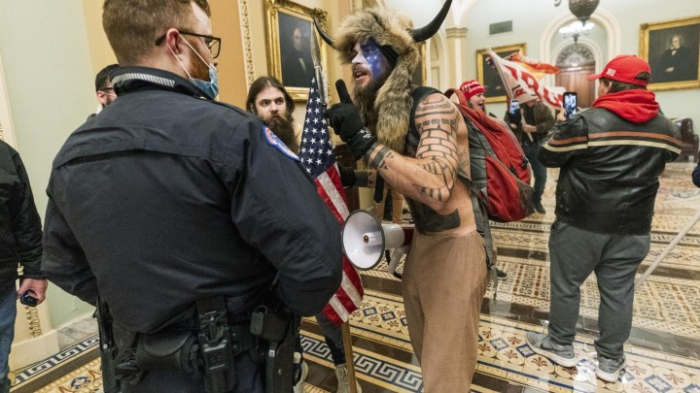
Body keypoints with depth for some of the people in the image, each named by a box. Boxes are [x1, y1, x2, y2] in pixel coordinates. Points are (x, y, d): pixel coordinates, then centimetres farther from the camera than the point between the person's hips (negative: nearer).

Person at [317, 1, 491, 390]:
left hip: (455, 244, -8)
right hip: (421, 241, 8)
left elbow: (436, 189, -35)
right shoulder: (380, 113, 6)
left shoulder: (431, 105, -18)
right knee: (427, 354, 24)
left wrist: (364, 140, -31)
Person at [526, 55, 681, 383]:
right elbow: (663, 159, 21)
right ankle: (610, 360, 26)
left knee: (565, 284, 11)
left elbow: (547, 157, -6)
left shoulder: (586, 122, -14)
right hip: (633, 227, 5)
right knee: (618, 292, 13)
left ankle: (560, 345, 26)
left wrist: (561, 126, 10)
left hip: (581, 223, -5)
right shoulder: (666, 129, 6)